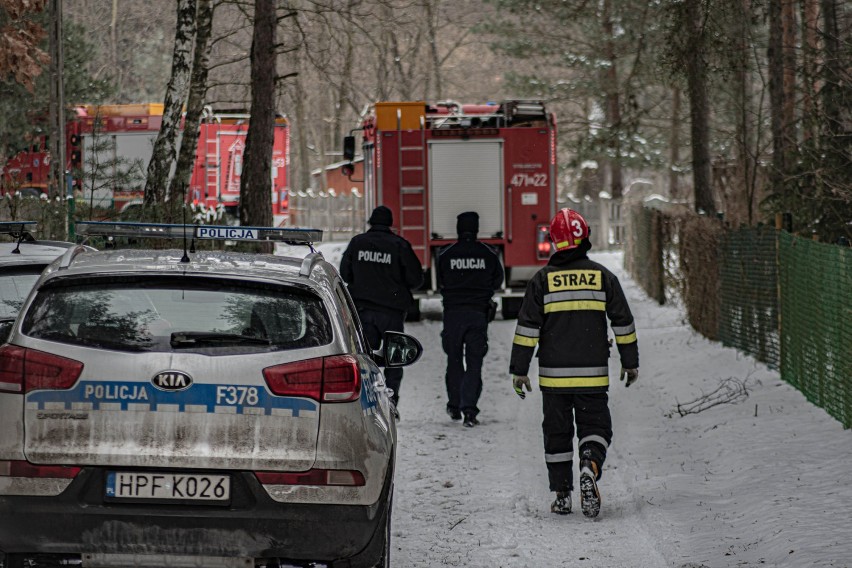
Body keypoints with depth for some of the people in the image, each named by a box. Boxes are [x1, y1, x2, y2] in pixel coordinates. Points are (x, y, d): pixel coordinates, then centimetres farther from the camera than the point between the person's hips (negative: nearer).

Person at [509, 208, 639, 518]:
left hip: (554, 375, 0)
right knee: (595, 426, 8)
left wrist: (519, 370, 2)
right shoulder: (603, 276, 1)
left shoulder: (543, 279, -2)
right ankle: (590, 466, -22)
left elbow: (527, 327, -4)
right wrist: (630, 362, 16)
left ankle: (562, 495, 11)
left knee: (557, 432, 11)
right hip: (593, 374, 0)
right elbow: (623, 322, 6)